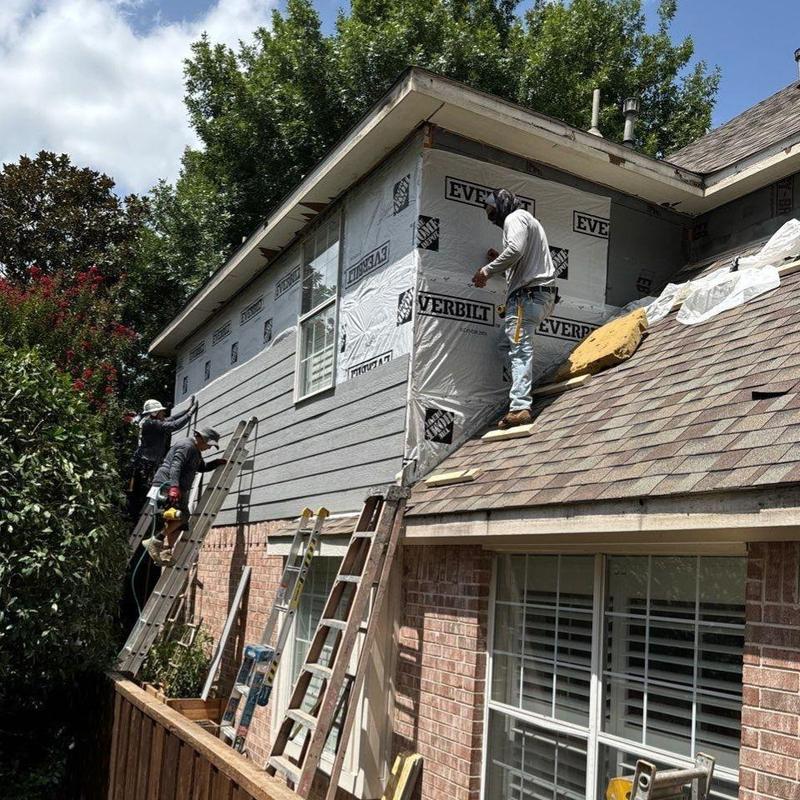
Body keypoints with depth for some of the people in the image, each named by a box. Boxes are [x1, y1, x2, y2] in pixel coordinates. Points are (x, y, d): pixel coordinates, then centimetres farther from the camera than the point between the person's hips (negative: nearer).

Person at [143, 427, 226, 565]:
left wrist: (217, 462, 24)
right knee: (182, 515, -22)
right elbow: (175, 466, -22)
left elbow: (202, 467, 41)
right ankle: (156, 541, -22)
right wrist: (174, 486, -34)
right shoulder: (186, 446, -9)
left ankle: (166, 553, 4)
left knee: (177, 523, 6)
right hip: (167, 485, -11)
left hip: (177, 489, 11)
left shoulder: (195, 452, 25)